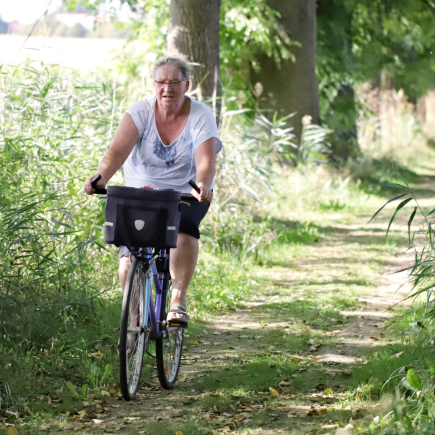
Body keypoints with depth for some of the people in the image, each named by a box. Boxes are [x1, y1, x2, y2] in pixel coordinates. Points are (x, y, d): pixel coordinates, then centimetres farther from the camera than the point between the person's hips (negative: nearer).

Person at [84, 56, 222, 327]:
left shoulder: (201, 117, -14)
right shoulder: (140, 113, -12)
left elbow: (205, 162, -28)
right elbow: (118, 150, -26)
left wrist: (202, 186, -50)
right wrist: (101, 178, -45)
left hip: (186, 195, -2)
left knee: (185, 226, -34)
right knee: (129, 259, -12)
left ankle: (178, 300, -28)